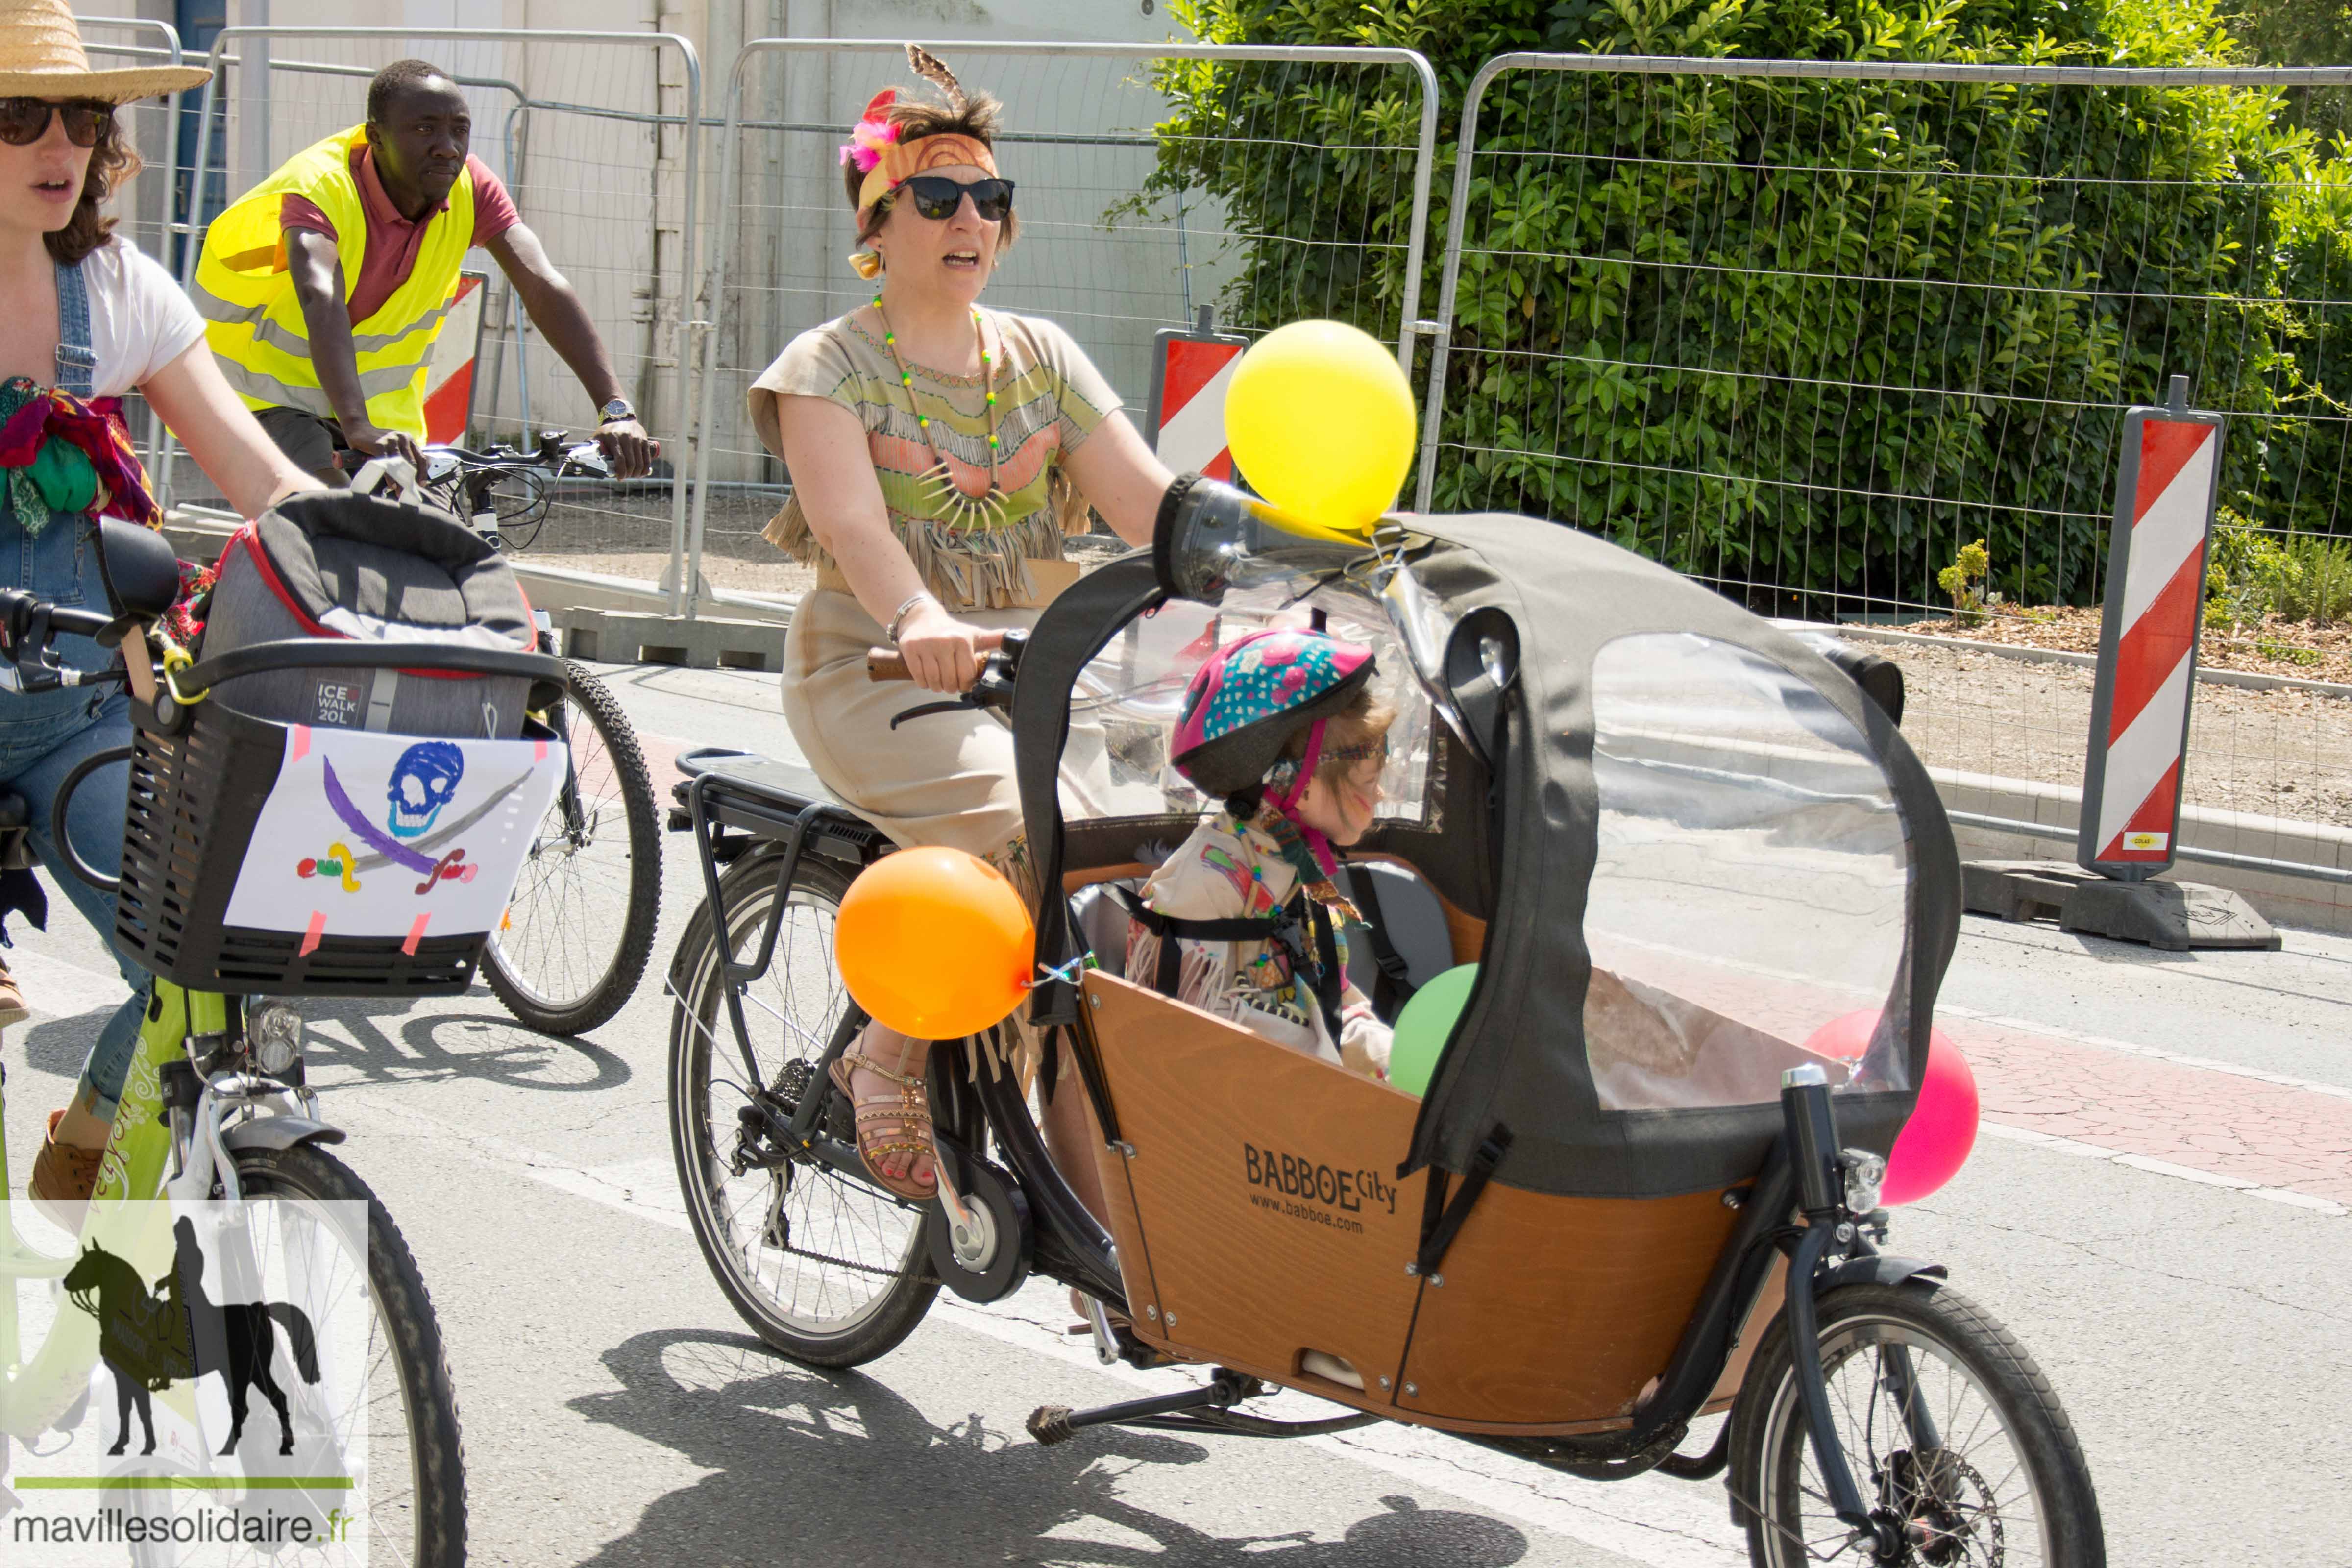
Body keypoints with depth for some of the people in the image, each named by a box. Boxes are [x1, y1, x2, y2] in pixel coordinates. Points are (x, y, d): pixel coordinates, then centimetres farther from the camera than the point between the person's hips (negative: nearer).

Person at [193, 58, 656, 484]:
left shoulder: (471, 187, -13)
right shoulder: (322, 186, -26)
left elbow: (544, 287, -25)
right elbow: (321, 303, -43)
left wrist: (616, 409, -38)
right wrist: (357, 428, -60)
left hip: (382, 407, 5)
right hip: (275, 394, -5)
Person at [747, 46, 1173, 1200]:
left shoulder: (1042, 357, 13)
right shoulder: (830, 365, -1)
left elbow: (1148, 500, 1)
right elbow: (852, 522, -20)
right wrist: (919, 619, -42)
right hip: (874, 675, -5)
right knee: (1025, 837, -31)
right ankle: (891, 1060, -9)